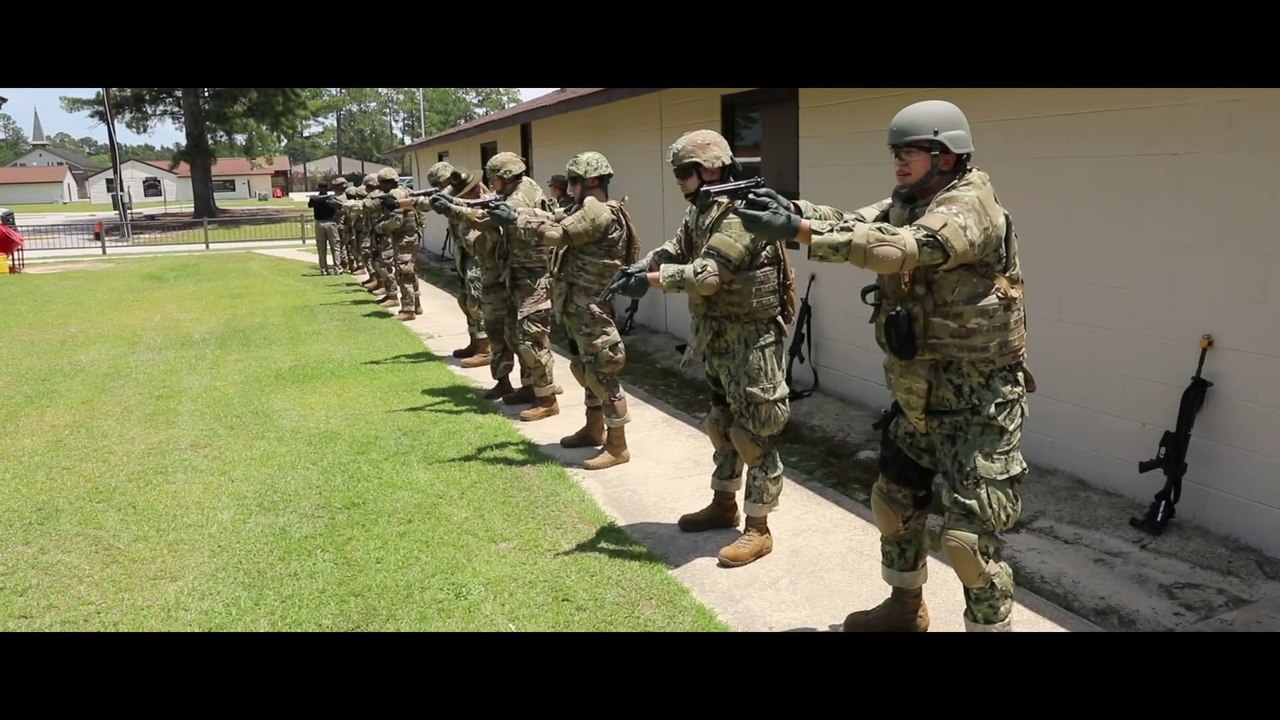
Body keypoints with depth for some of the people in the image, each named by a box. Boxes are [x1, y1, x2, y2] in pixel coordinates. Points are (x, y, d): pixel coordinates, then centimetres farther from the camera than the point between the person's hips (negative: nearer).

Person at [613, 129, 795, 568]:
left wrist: (651, 280, -23)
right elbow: (675, 250, 5)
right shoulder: (701, 210, 11)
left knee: (755, 433, -2)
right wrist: (640, 267, -15)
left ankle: (758, 530, 8)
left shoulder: (740, 212, -22)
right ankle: (724, 505, 36)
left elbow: (706, 275, -30)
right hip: (719, 338, 10)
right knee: (721, 425, 20)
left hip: (752, 339, -10)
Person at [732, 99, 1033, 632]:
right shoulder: (905, 205, 9)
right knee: (894, 503, 20)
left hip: (976, 404, -9)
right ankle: (905, 607, 40)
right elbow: (852, 225, -4)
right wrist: (792, 208, -23)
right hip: (917, 397, 9)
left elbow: (900, 249, -36)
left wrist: (798, 230, -41)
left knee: (969, 534, -5)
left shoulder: (970, 207, -20)